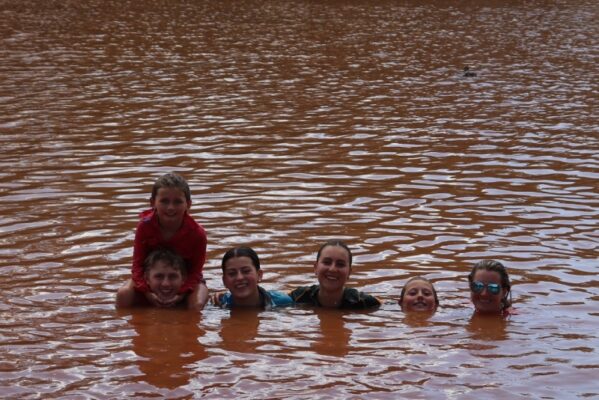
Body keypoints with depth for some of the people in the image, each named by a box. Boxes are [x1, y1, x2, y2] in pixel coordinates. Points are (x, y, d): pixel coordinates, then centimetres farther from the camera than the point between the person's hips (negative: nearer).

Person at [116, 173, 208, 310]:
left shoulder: (197, 233, -23)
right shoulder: (145, 226, -19)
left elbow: (195, 270, -17)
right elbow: (138, 265, -15)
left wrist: (181, 293, -35)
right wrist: (147, 292, -32)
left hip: (186, 278, -1)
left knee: (196, 305, -30)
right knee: (123, 295, -23)